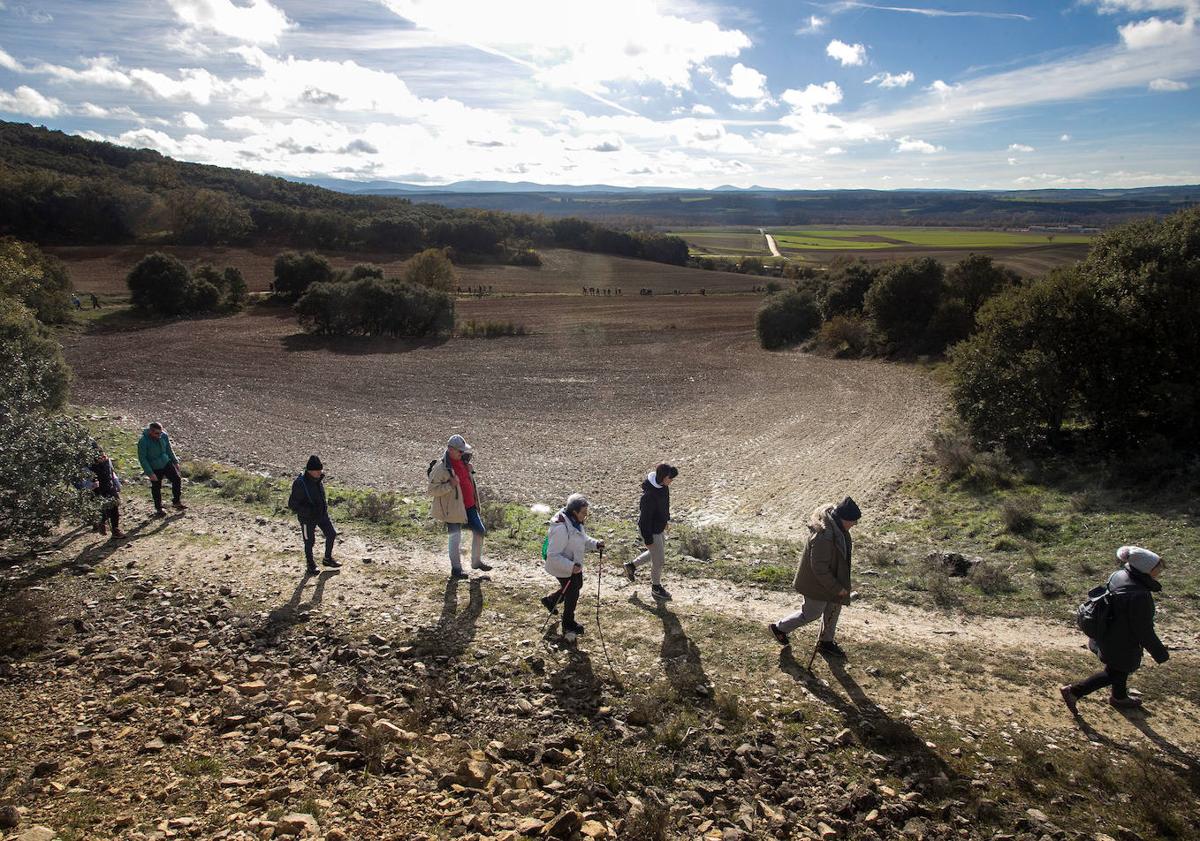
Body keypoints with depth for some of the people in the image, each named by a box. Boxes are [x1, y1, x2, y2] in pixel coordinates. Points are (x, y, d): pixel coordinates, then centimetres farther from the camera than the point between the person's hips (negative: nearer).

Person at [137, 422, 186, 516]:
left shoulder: (164, 436, -9)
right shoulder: (143, 441, -23)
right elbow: (142, 459, -18)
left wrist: (175, 461, 12)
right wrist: (150, 473, -20)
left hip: (166, 463, 4)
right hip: (154, 468, -4)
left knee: (177, 479, -2)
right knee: (156, 488, 8)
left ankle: (177, 502, 16)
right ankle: (158, 509, 26)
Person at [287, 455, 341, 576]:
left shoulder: (319, 479, -6)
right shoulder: (300, 484, -27)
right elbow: (292, 504, -23)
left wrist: (325, 505, 10)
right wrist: (308, 511, -30)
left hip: (322, 514, 6)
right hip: (307, 518, -6)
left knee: (331, 534, 10)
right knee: (309, 542, 8)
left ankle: (328, 559, 30)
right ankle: (310, 566, 27)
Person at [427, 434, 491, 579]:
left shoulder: (464, 461, 5)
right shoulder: (440, 467, -18)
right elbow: (432, 490, -18)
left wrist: (475, 500, 20)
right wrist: (450, 485, -29)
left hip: (469, 506, 8)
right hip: (453, 508, -8)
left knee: (480, 531, 12)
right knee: (455, 538, -1)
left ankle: (476, 562, 28)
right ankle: (456, 569, 16)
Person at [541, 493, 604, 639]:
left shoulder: (575, 522, -4)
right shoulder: (561, 528, -35)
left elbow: (582, 540, 12)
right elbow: (553, 555, -33)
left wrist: (595, 544, -7)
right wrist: (571, 567, -39)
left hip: (575, 565, 9)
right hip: (564, 570, -9)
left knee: (577, 586, 29)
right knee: (572, 594, 7)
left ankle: (550, 601, 51)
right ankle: (568, 626, 32)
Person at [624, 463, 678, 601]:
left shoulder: (663, 486, -7)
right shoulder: (649, 495, -34)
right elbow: (645, 518, -27)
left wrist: (666, 519, 23)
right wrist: (648, 539, -20)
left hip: (659, 527, 9)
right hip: (651, 531, -9)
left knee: (658, 553, 26)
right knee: (658, 560, 7)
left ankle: (631, 566, 41)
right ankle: (656, 588, 31)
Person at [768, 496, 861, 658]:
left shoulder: (835, 524, -9)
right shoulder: (823, 537, -39)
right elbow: (819, 569, -31)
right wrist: (837, 588, -20)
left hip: (833, 577, 9)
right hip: (817, 583, -9)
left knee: (834, 608, 22)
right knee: (812, 613, 10)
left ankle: (826, 641, 43)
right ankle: (779, 628, 31)